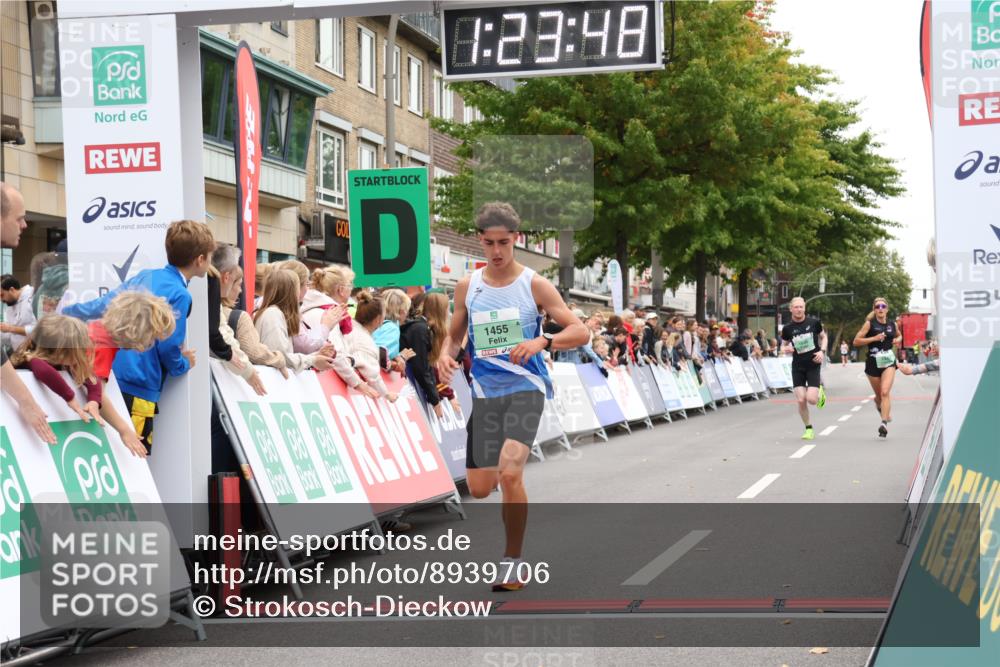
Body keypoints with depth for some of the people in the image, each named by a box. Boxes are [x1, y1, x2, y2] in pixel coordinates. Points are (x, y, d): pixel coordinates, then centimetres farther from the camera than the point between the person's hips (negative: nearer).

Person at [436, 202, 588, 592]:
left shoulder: (534, 285, -4)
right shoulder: (467, 287, 6)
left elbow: (580, 332, -6)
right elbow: (454, 336, 16)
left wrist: (541, 342, -24)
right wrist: (445, 356, -8)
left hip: (525, 388, -4)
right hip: (485, 391, 4)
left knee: (509, 472, -24)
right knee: (479, 489, 5)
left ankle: (514, 560, -7)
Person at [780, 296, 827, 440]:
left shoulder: (814, 322, -3)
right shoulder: (787, 328, 0)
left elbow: (823, 337, 12)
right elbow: (785, 345, 15)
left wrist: (822, 351, -5)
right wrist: (787, 349, -9)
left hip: (813, 365, -2)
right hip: (798, 366, 2)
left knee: (811, 399, -15)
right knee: (801, 400, -6)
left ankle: (820, 391, 22)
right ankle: (808, 429, 14)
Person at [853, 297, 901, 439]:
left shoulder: (892, 324, 5)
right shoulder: (870, 324, -5)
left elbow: (899, 335, 28)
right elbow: (856, 341, -9)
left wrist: (898, 340, 4)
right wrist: (874, 338, -18)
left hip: (889, 363, 0)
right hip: (873, 363, 0)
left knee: (885, 392, -19)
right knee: (879, 396, 12)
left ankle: (885, 423, -23)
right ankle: (880, 406, 47)